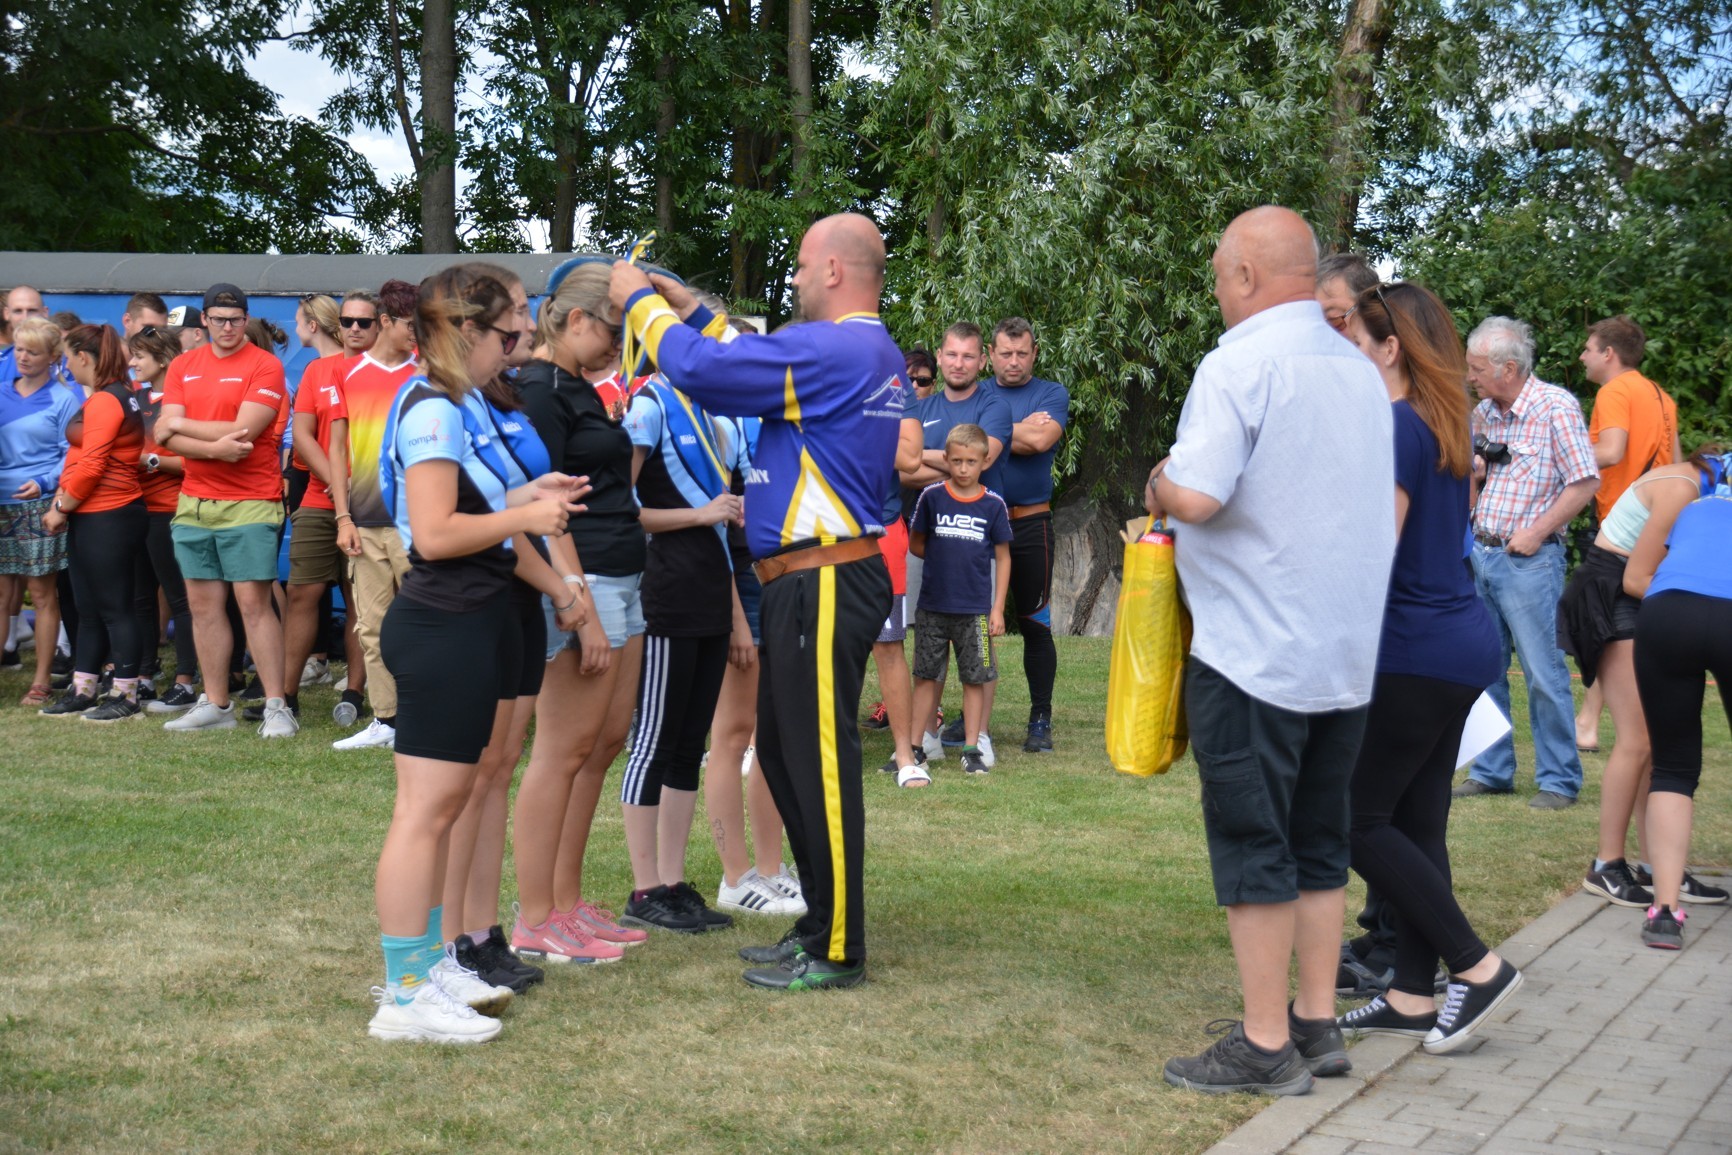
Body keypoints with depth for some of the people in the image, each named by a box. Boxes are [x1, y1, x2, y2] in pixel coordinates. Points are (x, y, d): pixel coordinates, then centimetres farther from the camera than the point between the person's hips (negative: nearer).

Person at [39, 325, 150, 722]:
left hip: (107, 518, -10)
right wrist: (63, 500, 9)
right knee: (91, 609, 13)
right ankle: (82, 692, 19)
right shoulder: (120, 394, 15)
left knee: (115, 608, -3)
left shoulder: (104, 401, -15)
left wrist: (61, 509, -10)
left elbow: (91, 466, -19)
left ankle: (126, 696, 3)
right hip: (92, 517, 10)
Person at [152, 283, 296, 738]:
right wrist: (213, 447, -17)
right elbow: (166, 436, 0)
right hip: (194, 503, 5)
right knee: (203, 604, 8)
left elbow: (243, 431, -15)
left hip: (250, 504, -5)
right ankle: (215, 705, 15)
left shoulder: (265, 366, -4)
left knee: (254, 602, -7)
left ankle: (276, 707, -4)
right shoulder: (182, 367, 11)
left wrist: (180, 424, -5)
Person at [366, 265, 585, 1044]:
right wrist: (526, 517, -14)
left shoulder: (453, 407, 16)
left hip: (466, 625, 11)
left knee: (442, 804, 16)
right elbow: (433, 533, -23)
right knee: (425, 808, -7)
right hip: (442, 629, -11)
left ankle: (428, 964, 26)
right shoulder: (432, 410, -15)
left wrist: (523, 496, 9)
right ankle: (405, 997, -2)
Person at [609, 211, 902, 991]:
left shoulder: (833, 350, -18)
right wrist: (692, 310, 26)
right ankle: (822, 923, 27)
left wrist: (641, 300, -3)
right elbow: (751, 365, 26)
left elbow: (700, 368, -19)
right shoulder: (873, 353, 16)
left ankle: (838, 952, 6)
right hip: (807, 581, 11)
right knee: (781, 751, 18)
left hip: (822, 585, -11)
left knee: (819, 759, -3)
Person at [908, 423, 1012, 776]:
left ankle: (972, 750, 12)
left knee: (974, 679, 4)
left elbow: (1003, 558, 4)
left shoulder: (994, 504, -1)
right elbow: (915, 545, 11)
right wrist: (945, 562, 0)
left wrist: (998, 608, 0)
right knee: (926, 677, 6)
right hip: (933, 608, 1)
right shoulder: (932, 497, -1)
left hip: (975, 611, -1)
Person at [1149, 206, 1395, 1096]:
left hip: (1253, 651, -7)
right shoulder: (1361, 372, 11)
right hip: (1349, 649, 7)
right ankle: (1318, 1024, 21)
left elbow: (1198, 496, -25)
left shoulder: (1240, 365, -14)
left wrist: (1159, 489, -2)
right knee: (1318, 841, 15)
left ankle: (1266, 1047, 6)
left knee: (1252, 846, 1)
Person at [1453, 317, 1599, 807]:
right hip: (1480, 554, 7)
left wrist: (1536, 532, -14)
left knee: (1543, 673, -2)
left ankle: (1559, 780, 7)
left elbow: (1586, 481, -11)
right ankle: (1492, 771, 21)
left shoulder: (1556, 407, -10)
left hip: (1528, 560, -7)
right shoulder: (1483, 413, 10)